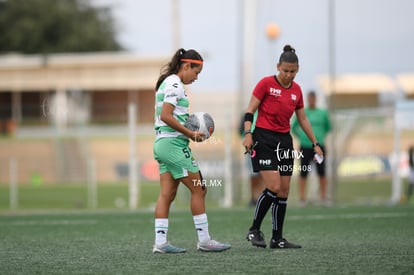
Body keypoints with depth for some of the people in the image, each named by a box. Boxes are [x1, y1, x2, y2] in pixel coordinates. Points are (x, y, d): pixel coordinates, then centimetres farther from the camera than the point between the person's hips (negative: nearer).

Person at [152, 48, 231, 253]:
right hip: (174, 143, -10)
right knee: (198, 189, -3)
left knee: (167, 194, 5)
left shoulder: (166, 83, 18)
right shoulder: (175, 84, -12)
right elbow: (166, 116, -20)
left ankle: (160, 242, 1)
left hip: (163, 143, 10)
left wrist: (189, 130, 8)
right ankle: (204, 240, 0)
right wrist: (190, 134, -15)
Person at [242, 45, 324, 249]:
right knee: (274, 187, -17)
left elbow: (302, 119, 19)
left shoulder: (296, 90, 10)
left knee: (284, 192, 4)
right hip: (263, 138, -6)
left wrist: (315, 144, 18)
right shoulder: (266, 84, -7)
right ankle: (254, 230, -3)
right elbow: (250, 111, -6)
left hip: (284, 141, 6)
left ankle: (277, 239, 10)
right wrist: (248, 134, -19)